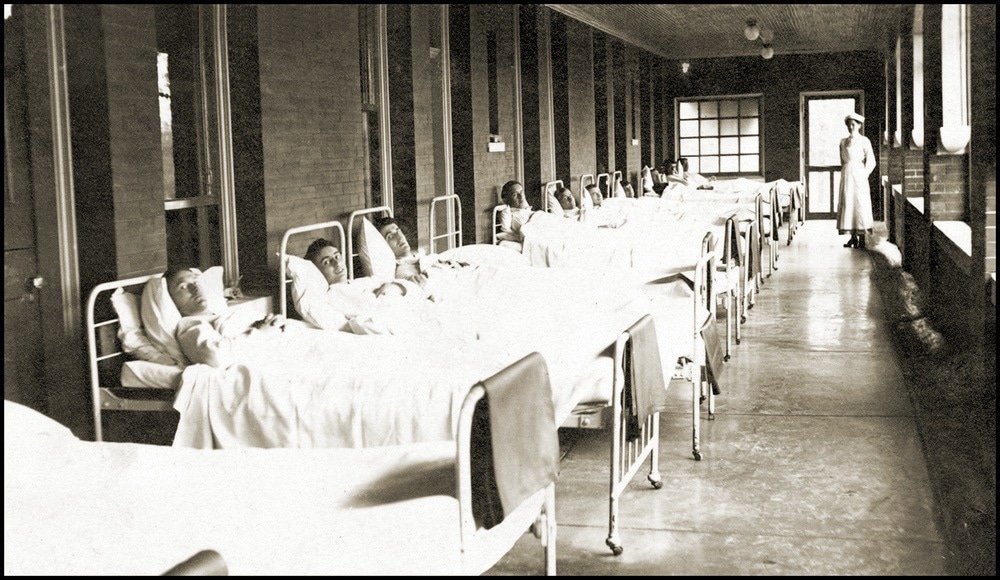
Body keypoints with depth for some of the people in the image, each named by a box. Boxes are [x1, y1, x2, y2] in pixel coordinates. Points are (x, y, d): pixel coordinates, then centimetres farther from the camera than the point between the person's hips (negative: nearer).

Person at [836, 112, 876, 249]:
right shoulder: (843, 141, 13)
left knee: (860, 203, -6)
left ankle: (862, 237, -5)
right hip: (846, 174, 5)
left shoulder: (864, 141, -1)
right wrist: (844, 172, 10)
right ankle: (853, 237, 5)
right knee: (847, 203, 1)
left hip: (858, 174, -5)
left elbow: (871, 161, -3)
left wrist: (864, 175, -8)